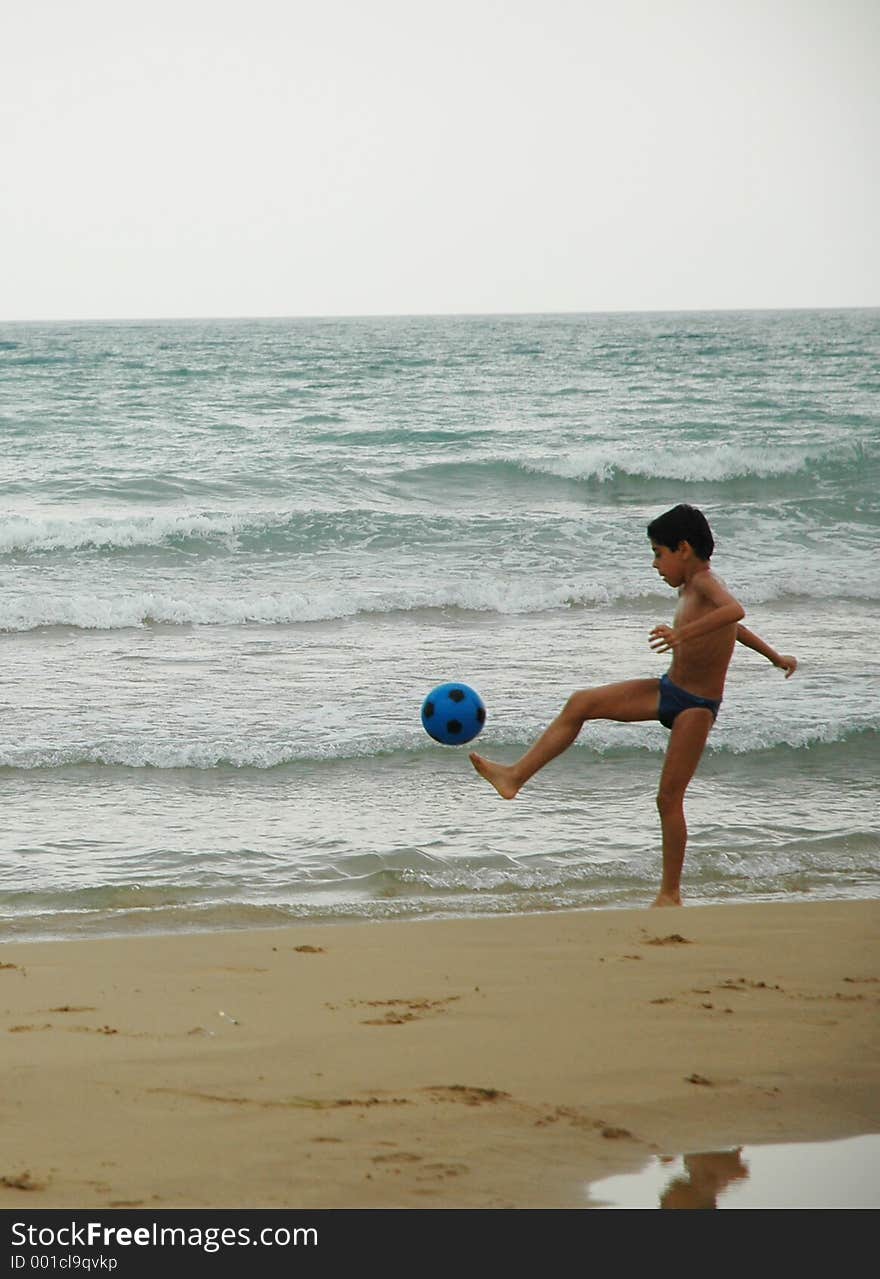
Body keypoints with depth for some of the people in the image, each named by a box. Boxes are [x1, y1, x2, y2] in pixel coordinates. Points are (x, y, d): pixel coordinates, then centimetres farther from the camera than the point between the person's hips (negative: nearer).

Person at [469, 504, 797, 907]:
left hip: (696, 707, -9)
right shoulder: (688, 590, 10)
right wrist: (775, 656, 37)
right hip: (667, 691, 9)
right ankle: (516, 775, -2)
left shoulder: (705, 582, -18)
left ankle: (670, 893, 6)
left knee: (669, 798, -6)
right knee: (581, 703, -1)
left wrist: (684, 633, -52)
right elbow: (731, 626, 24)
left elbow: (734, 611, -41)